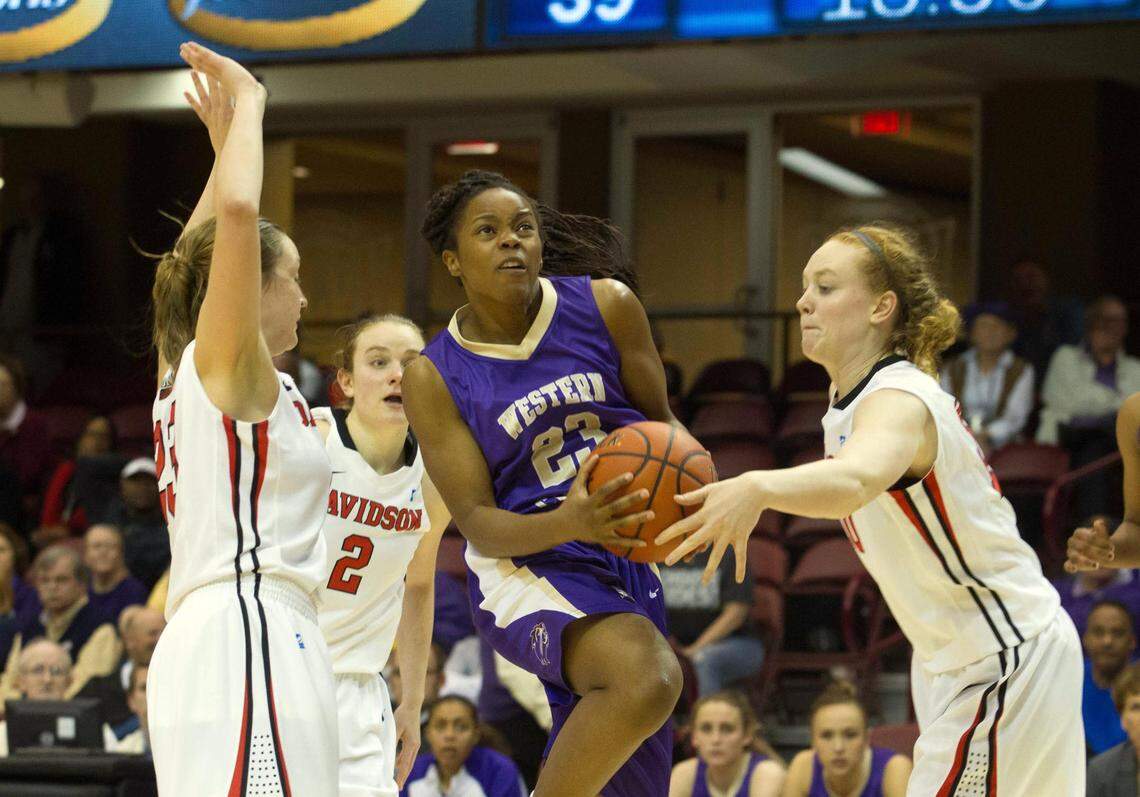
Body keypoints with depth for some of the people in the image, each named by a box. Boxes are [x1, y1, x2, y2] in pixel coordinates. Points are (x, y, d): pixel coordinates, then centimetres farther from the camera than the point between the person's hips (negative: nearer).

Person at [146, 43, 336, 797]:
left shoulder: (184, 376, 21)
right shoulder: (227, 365, -1)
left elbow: (198, 251, 39)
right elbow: (238, 212, -15)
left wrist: (227, 141, 39)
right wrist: (246, 105, -3)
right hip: (246, 639, -9)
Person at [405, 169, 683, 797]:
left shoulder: (607, 307, -2)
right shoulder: (434, 379, -7)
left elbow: (658, 418, 13)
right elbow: (478, 525, -11)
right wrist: (570, 522, -31)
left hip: (627, 561, 5)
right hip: (528, 571, -5)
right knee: (646, 676, -36)